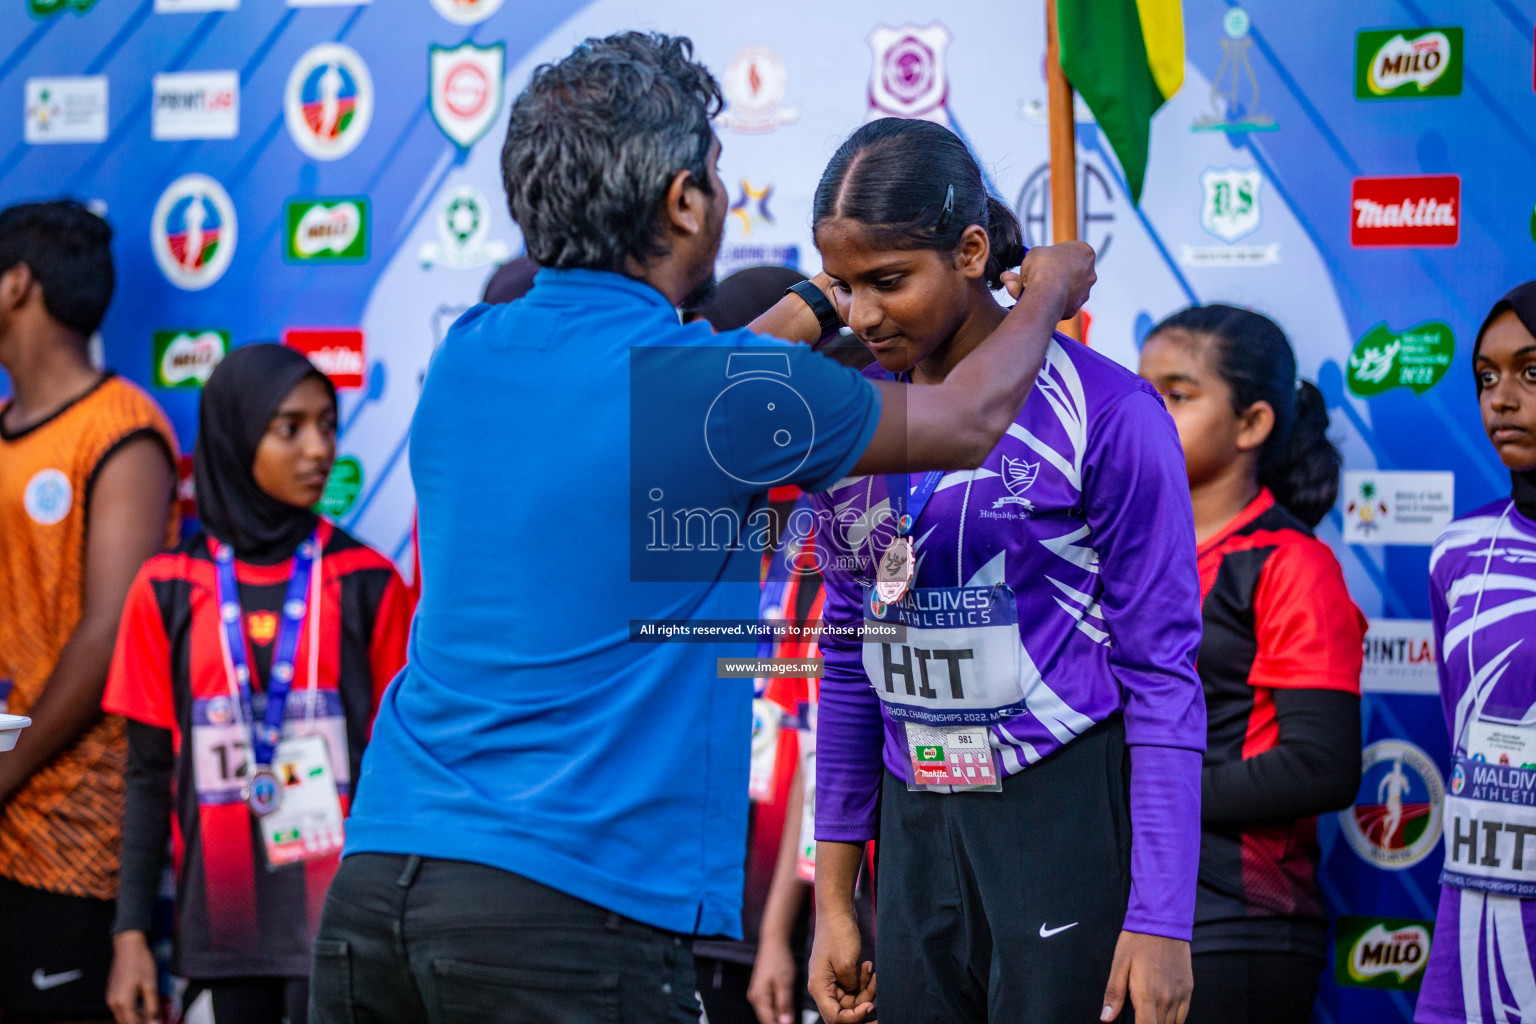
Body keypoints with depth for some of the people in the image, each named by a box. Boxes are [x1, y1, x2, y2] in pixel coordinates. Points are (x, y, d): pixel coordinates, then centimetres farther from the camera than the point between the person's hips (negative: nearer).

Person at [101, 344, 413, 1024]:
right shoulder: (168, 591, 4)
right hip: (223, 920, 1)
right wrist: (131, 933, 2)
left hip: (337, 913, -1)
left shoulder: (366, 584, 1)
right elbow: (149, 774, 6)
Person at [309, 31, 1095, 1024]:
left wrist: (812, 310, 39)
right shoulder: (722, 385, -8)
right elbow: (967, 422, 10)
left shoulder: (466, 356, 10)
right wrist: (1048, 296, 29)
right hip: (576, 906, -7)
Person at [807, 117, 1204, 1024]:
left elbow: (1162, 674, -8)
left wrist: (1159, 921, -12)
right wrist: (834, 896, 13)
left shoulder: (1105, 414, -9)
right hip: (916, 830, 5)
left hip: (1069, 815, -5)